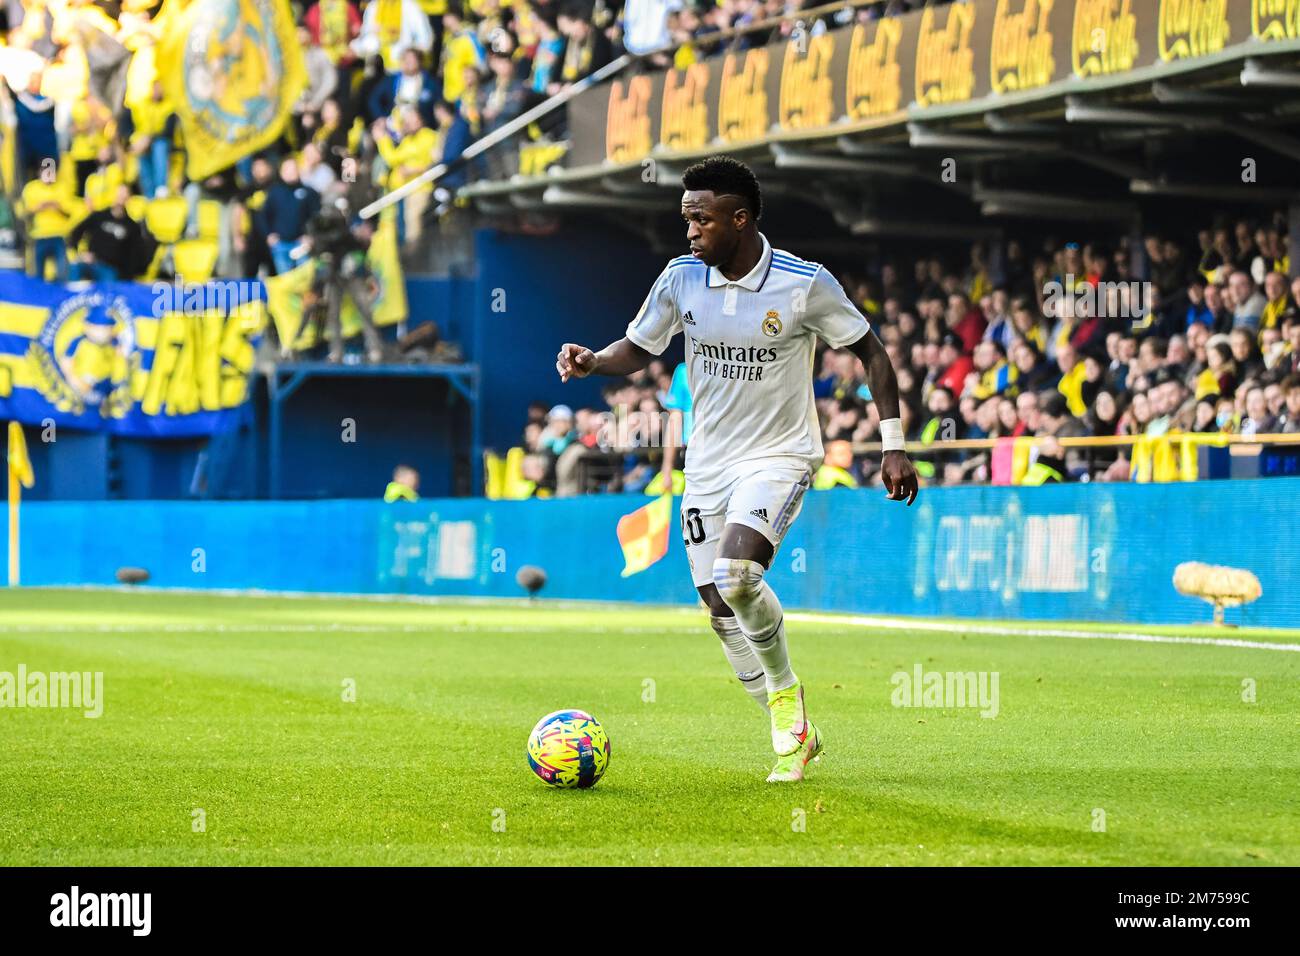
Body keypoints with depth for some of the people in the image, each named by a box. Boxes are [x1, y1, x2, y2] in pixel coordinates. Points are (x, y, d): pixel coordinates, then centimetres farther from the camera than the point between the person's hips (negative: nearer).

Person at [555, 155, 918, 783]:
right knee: (721, 610, 3)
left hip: (780, 456, -5)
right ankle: (793, 735, 18)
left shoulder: (804, 284, -14)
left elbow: (870, 352, -3)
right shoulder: (681, 278, -4)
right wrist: (593, 362, -12)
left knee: (736, 575, -28)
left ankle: (785, 693, -3)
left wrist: (892, 444, -6)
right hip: (708, 465, 5)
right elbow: (640, 348, 10)